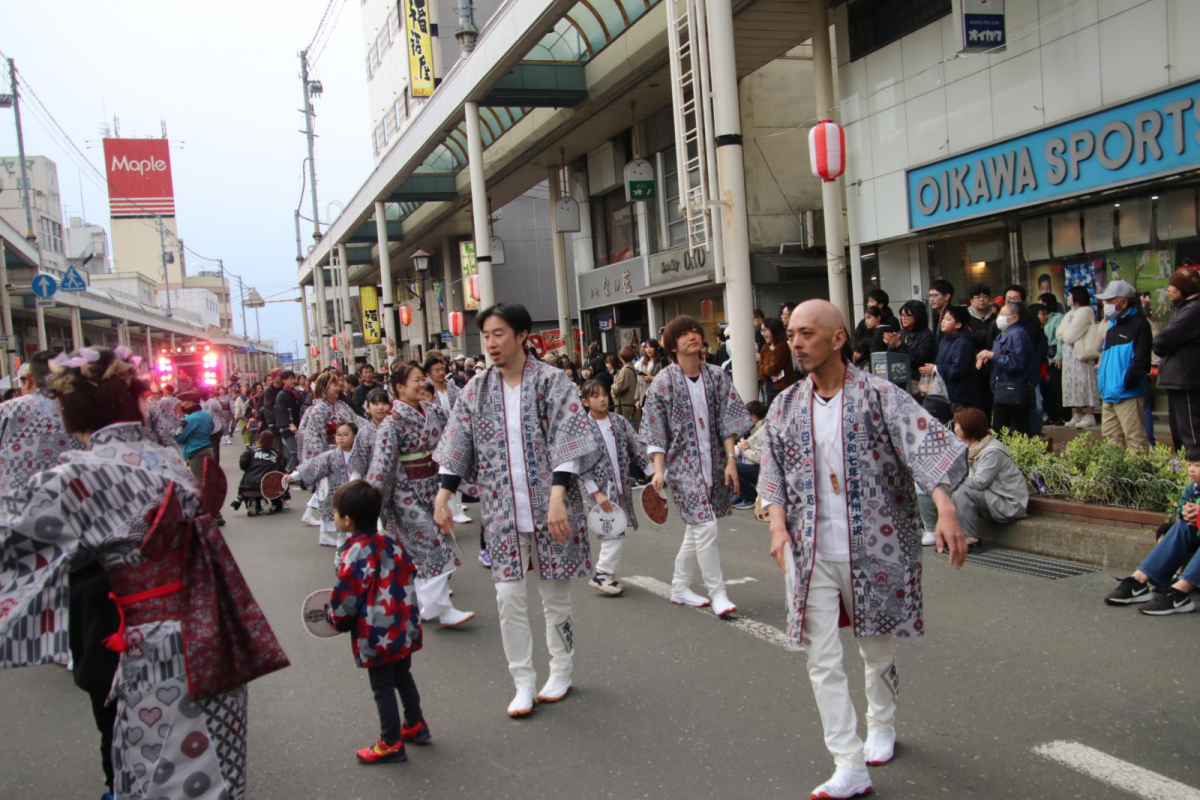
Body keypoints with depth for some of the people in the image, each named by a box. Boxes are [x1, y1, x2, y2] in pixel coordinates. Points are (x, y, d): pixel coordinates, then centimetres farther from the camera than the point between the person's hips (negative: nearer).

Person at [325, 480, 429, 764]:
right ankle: (416, 726, 38)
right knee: (403, 678, 24)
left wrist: (337, 621, 4)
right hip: (405, 629, 7)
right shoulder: (391, 543, -2)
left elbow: (345, 602, -17)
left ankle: (391, 745, 19)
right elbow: (408, 576, 9)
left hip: (376, 638, -7)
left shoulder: (354, 557, -22)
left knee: (383, 690, 7)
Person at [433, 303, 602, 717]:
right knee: (509, 597, 2)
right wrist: (442, 497, 4)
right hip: (502, 510, 3)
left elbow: (568, 442, -15)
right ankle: (523, 682, 16)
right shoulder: (476, 390, 4)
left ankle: (560, 671, 30)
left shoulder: (552, 381, -8)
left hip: (548, 506, -3)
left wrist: (557, 497, -25)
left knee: (555, 595, 10)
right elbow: (457, 447, 9)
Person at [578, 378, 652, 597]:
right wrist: (596, 493, -16)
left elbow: (637, 449, 9)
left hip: (622, 486, 5)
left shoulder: (620, 422, 6)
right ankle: (602, 574, 1)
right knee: (614, 531, -11)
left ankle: (606, 573, 21)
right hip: (601, 487, -5)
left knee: (613, 531, 10)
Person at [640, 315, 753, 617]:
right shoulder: (664, 382, -6)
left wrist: (731, 459, -4)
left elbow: (727, 421, 3)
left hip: (713, 464, 4)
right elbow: (655, 431, -6)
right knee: (706, 527, -11)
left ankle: (679, 589, 28)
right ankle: (717, 593, 2)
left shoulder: (717, 377, 3)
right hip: (682, 465, -4)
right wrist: (659, 469, -12)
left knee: (696, 529, 13)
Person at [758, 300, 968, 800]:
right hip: (810, 553, 3)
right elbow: (772, 472, 9)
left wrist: (945, 507, -33)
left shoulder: (878, 396, -8)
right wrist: (778, 523, -8)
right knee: (822, 661, -1)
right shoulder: (785, 407, 5)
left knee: (877, 647, 17)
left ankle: (882, 725, 44)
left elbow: (927, 445, -19)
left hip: (874, 548, -2)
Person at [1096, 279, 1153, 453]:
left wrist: (1123, 384, -19)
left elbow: (1141, 361, -16)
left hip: (1129, 394, -9)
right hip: (1109, 395, 9)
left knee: (1135, 439, -7)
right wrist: (1102, 381, 15)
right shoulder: (1112, 325, 18)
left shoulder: (1138, 324, -9)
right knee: (1111, 437, 13)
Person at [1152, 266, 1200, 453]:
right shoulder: (1182, 308, 18)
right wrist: (1162, 346, -3)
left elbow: (1164, 340, -19)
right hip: (1177, 381, 10)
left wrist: (1158, 345, 1)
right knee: (1178, 433, 15)